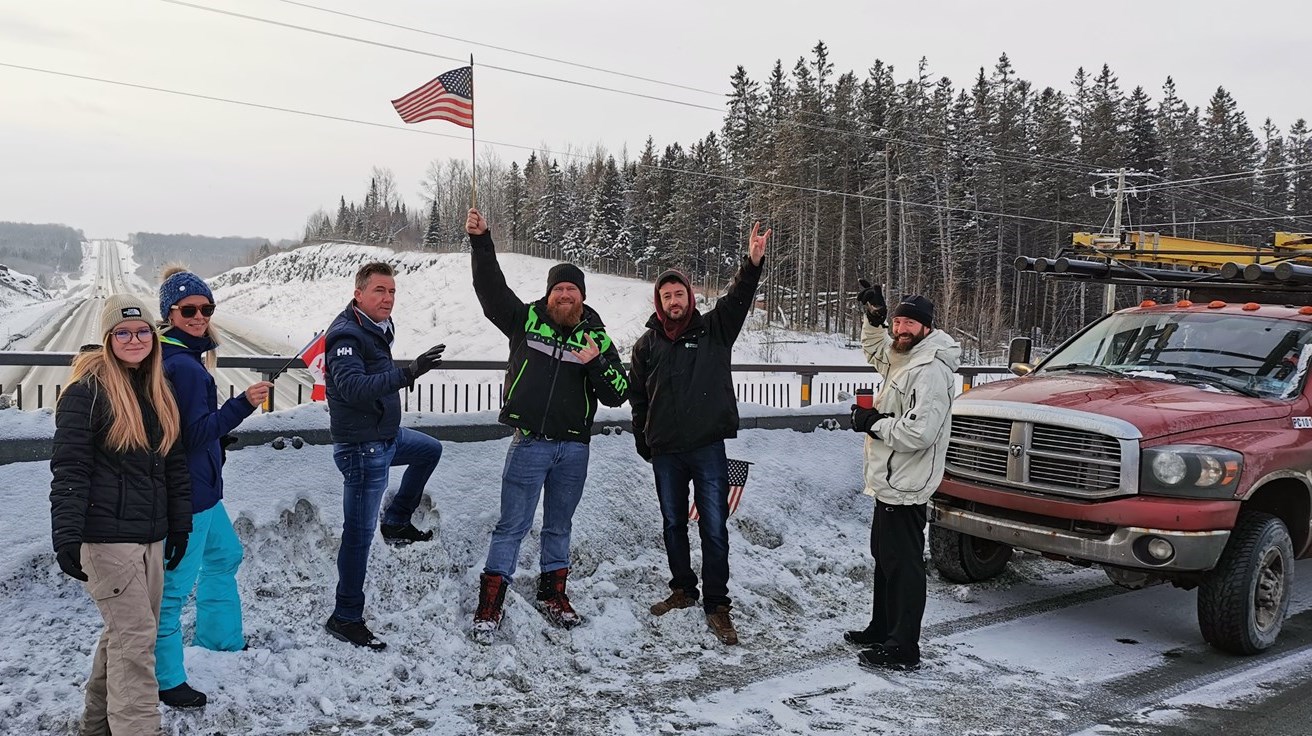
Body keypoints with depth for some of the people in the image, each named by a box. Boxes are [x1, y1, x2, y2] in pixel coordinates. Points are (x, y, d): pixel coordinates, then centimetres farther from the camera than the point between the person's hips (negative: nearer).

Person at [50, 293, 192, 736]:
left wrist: (179, 525, 17)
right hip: (106, 537, -7)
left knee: (123, 634, 15)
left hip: (151, 536, 7)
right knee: (135, 637, -8)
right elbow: (69, 470, -14)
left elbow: (174, 464, 18)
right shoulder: (87, 391, -9)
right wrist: (66, 537, -19)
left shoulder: (158, 392, 13)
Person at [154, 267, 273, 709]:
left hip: (199, 487, 11)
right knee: (175, 584, -2)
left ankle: (220, 638, 41)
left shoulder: (176, 356, 9)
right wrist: (243, 404, -32)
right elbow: (197, 433, -25)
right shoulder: (182, 365, -22)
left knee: (224, 556, 26)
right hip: (187, 490, -11)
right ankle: (165, 680, 8)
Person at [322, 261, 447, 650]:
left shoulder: (376, 329, 8)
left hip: (386, 436, 10)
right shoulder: (346, 335, -21)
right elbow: (353, 387, -36)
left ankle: (397, 521, 35)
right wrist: (406, 373, -43)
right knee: (359, 533, -3)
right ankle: (346, 618, 6)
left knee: (431, 450, 32)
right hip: (362, 448, -10)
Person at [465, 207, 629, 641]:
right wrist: (480, 241, -14)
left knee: (559, 526, 16)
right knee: (512, 525, 0)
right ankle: (489, 605, 8)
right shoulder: (526, 321, 1)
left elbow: (618, 394, 0)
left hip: (574, 447, 3)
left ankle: (552, 595, 31)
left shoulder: (597, 337, 5)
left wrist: (597, 363, -17)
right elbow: (491, 288, -5)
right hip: (530, 443, -2)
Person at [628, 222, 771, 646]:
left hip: (708, 448, -3)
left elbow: (737, 299, -16)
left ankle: (717, 605, 6)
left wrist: (753, 263, -32)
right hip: (665, 452, 3)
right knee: (673, 524, 15)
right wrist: (643, 443, 10)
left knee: (714, 528, -3)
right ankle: (683, 590, 32)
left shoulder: (713, 330, 1)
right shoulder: (648, 343, 6)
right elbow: (637, 397, 12)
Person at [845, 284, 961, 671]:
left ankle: (903, 649, 4)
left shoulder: (931, 371, -20)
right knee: (884, 559, 21)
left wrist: (874, 423, -16)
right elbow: (874, 350, 34)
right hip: (889, 483, 11)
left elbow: (919, 433, -29)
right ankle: (881, 630, 36)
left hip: (905, 489, -11)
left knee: (903, 566, -4)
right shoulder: (901, 358, 11)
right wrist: (874, 318, 15)